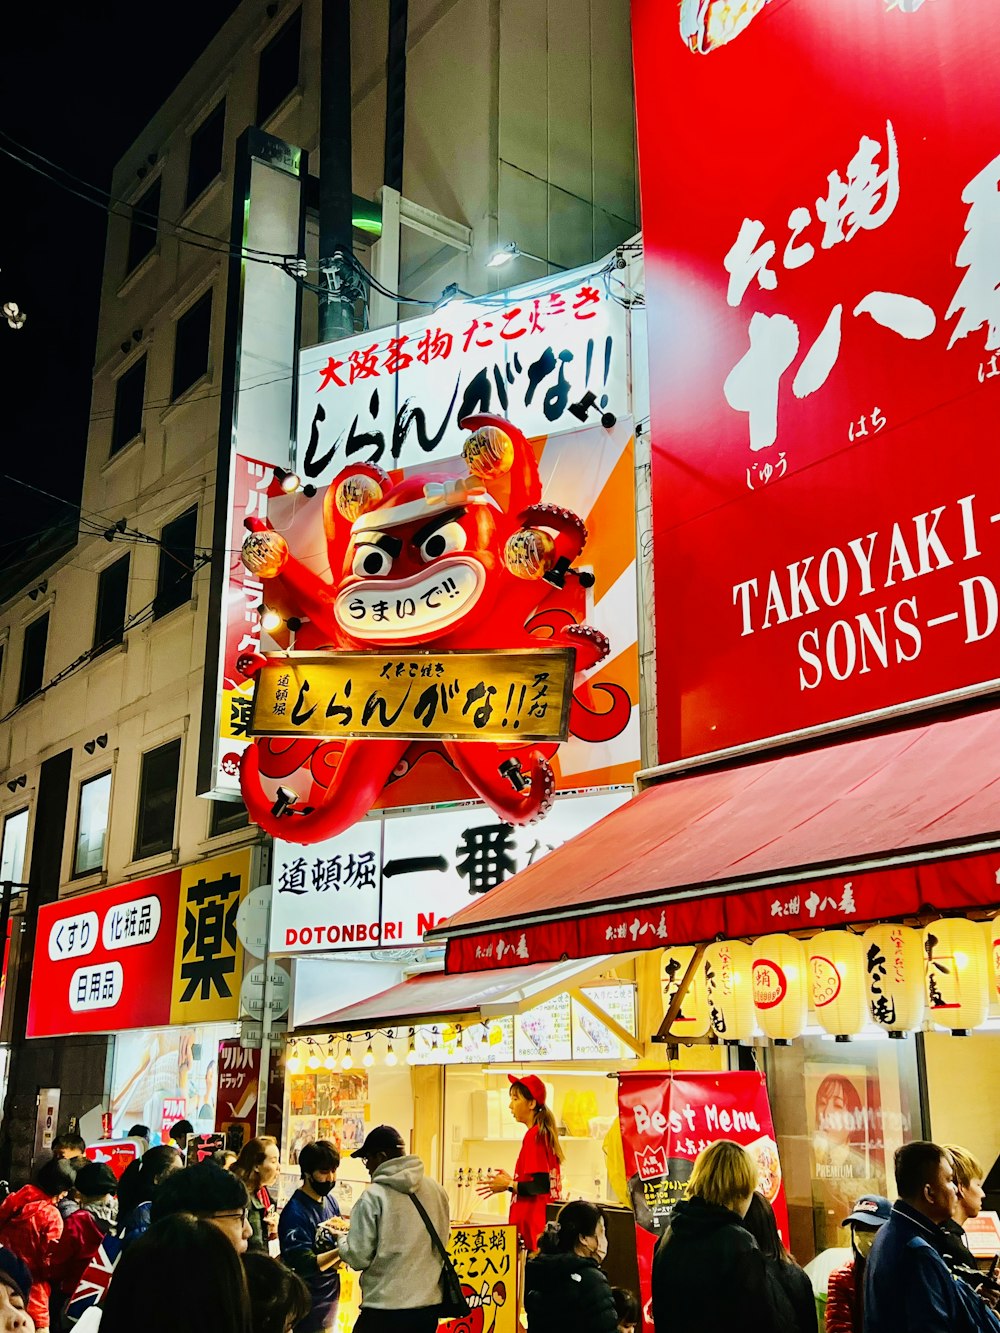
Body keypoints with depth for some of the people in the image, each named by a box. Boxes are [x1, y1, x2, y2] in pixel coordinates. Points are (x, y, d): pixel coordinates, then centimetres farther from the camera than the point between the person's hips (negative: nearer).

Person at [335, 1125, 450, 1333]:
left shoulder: (374, 1197, -12)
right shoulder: (437, 1190, 4)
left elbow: (358, 1258, -11)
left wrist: (342, 1240, 9)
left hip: (384, 1310, -5)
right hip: (429, 1306, 6)